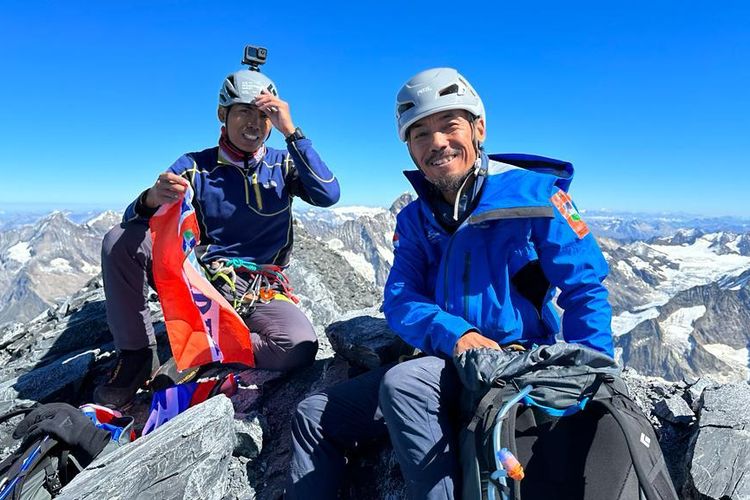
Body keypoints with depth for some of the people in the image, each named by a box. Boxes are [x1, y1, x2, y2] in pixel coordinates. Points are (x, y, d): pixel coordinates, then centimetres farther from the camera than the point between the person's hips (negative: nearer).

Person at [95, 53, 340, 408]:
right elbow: (135, 219, -5)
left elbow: (328, 196, -17)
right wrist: (152, 198, -29)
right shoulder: (194, 166, 3)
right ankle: (137, 355, -6)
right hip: (199, 278, 1)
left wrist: (291, 131, -19)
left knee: (298, 348, -31)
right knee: (121, 240, -20)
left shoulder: (283, 165, 3)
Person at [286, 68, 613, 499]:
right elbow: (400, 302, -1)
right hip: (444, 362, 5)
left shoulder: (533, 194, -5)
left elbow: (587, 290, -6)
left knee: (403, 384, -33)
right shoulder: (414, 219, 8)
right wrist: (454, 334, -20)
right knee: (314, 416, -2)